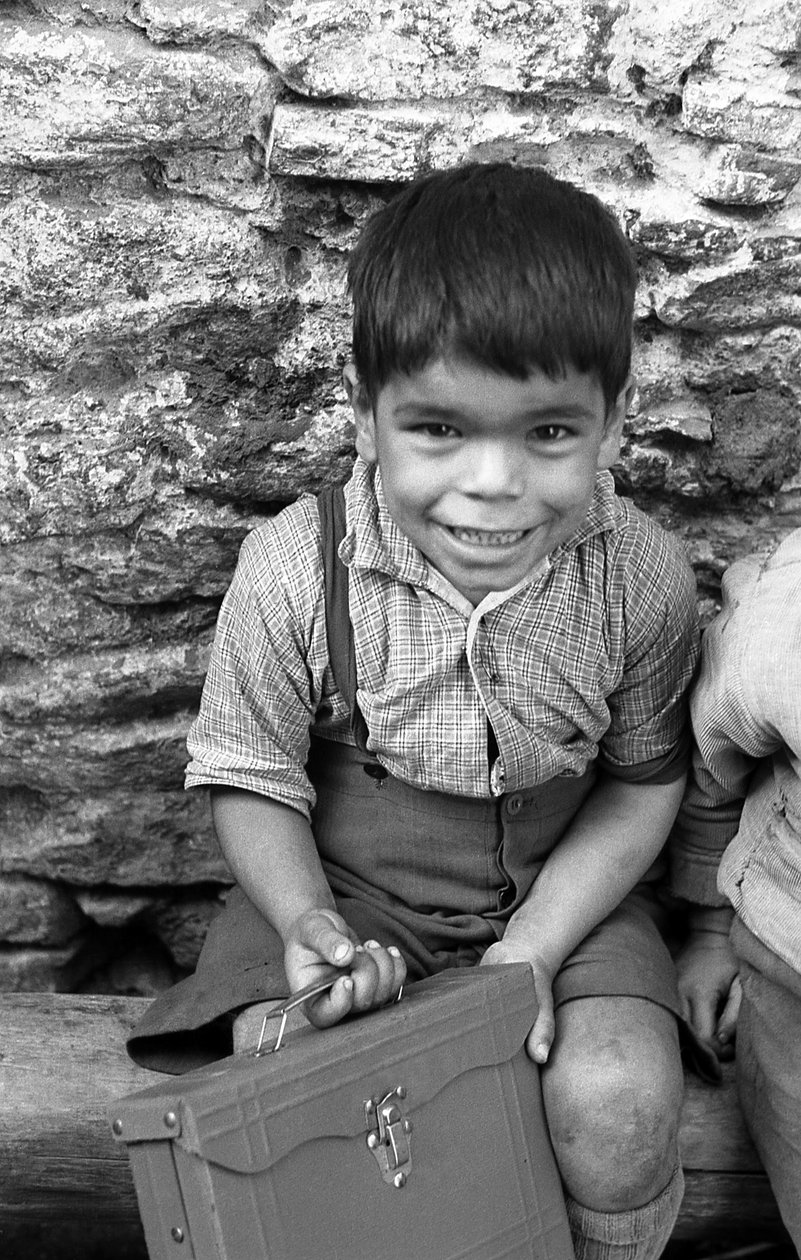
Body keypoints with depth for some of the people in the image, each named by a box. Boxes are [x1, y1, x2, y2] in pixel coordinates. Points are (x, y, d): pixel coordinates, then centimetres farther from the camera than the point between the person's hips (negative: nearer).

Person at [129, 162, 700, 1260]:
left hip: (563, 895, 1)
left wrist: (534, 946, -13)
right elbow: (254, 779, -7)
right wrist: (305, 919, -24)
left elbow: (645, 781, -3)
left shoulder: (644, 578, -16)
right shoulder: (292, 569, -20)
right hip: (344, 895, 0)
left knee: (618, 1111, -21)